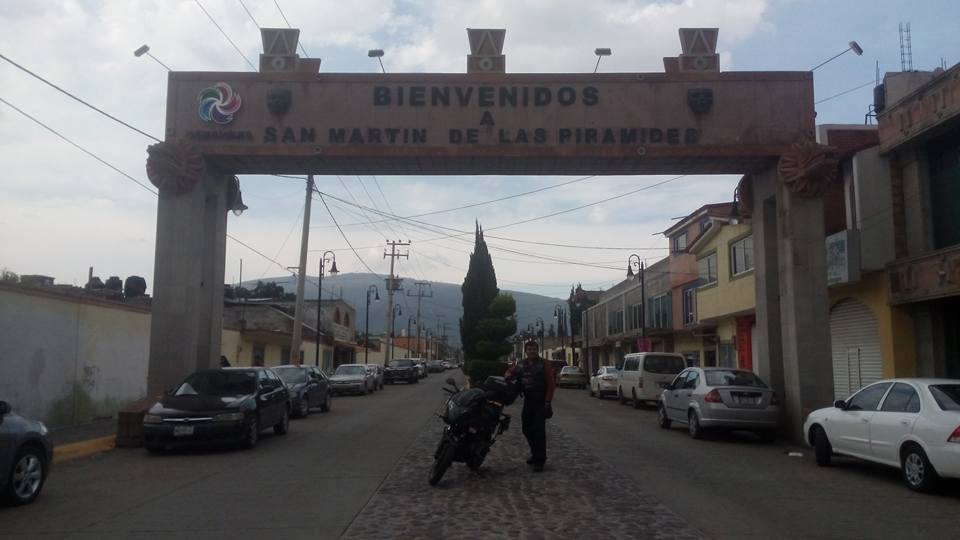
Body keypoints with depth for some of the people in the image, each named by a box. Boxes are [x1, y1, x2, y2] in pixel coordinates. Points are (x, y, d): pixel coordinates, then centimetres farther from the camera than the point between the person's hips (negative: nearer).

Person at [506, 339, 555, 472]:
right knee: (527, 429, 11)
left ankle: (539, 460, -5)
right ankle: (535, 454, 30)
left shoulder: (544, 364, -5)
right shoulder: (521, 364, 9)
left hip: (540, 402, -5)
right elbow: (511, 371, 20)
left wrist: (547, 401, -15)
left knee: (539, 430, -9)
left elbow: (551, 384, -7)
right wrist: (509, 375, -6)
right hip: (528, 401, 6)